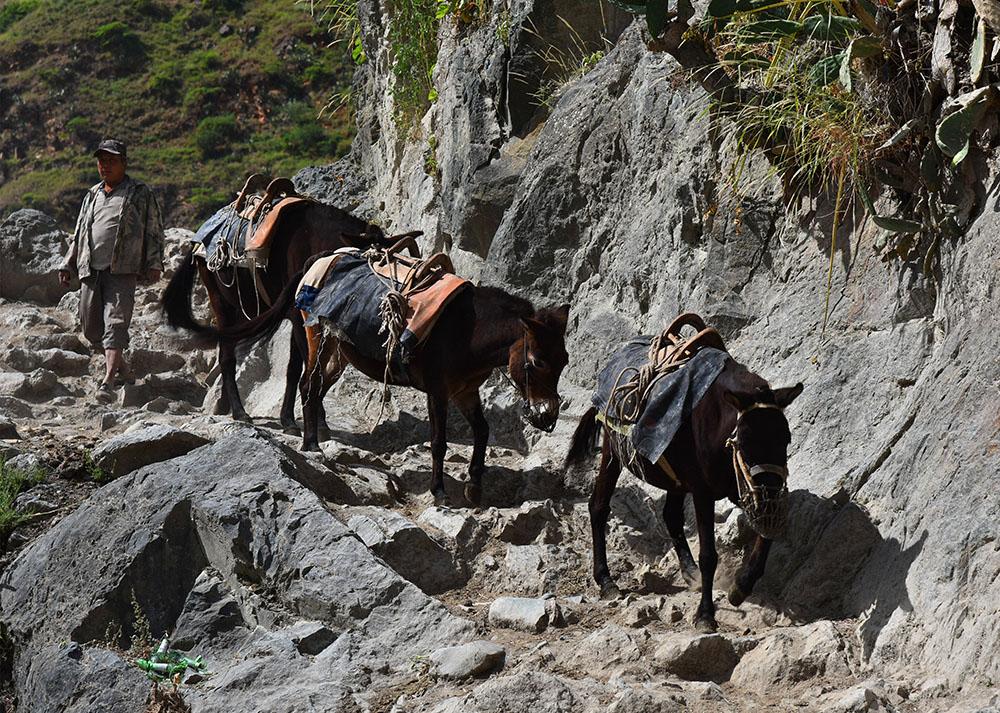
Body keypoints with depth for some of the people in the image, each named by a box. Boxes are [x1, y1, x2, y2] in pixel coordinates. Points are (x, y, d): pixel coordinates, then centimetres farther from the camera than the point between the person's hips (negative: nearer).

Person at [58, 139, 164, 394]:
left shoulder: (140, 193, 6)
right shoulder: (92, 196, 21)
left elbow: (154, 231, 3)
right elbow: (79, 234, 26)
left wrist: (154, 263, -5)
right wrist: (67, 265, 20)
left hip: (122, 271, -6)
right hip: (90, 272, 6)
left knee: (115, 323, -16)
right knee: (91, 327, 5)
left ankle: (109, 379, -24)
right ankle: (124, 371, 20)